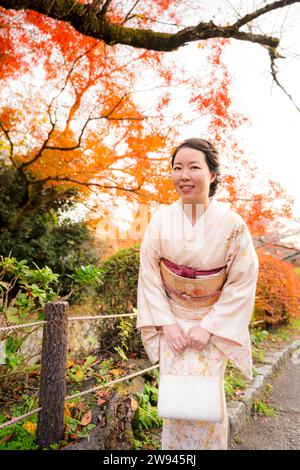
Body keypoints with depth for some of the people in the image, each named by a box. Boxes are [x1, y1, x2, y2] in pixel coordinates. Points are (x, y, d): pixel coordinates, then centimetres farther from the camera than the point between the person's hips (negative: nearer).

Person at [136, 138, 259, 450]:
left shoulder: (232, 224, -16)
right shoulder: (161, 219, -12)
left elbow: (243, 282, -11)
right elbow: (149, 273, -5)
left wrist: (208, 326, -14)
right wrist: (166, 322, -10)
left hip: (214, 324, -1)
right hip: (172, 321, 2)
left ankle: (209, 445, 32)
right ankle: (174, 447, 34)